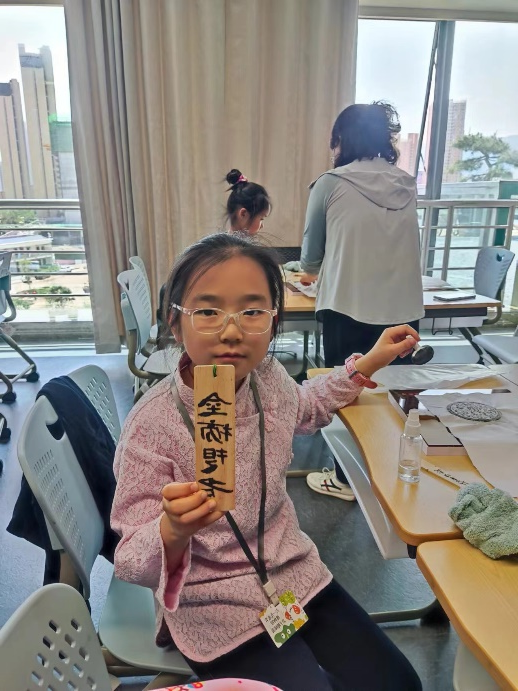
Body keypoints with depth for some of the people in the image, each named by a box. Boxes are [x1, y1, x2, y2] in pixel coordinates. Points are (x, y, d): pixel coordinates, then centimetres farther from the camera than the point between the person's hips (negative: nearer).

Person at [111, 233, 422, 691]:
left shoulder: (269, 377, -11)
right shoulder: (152, 427, -26)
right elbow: (133, 565, -19)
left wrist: (370, 362, 13)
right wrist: (173, 530, -41)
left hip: (297, 573, 5)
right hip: (217, 612, -4)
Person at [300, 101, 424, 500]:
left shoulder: (331, 184, -3)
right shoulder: (407, 185, 8)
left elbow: (311, 251, 7)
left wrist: (311, 271, 31)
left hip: (349, 308, -4)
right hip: (404, 310, 4)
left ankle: (346, 479, 28)